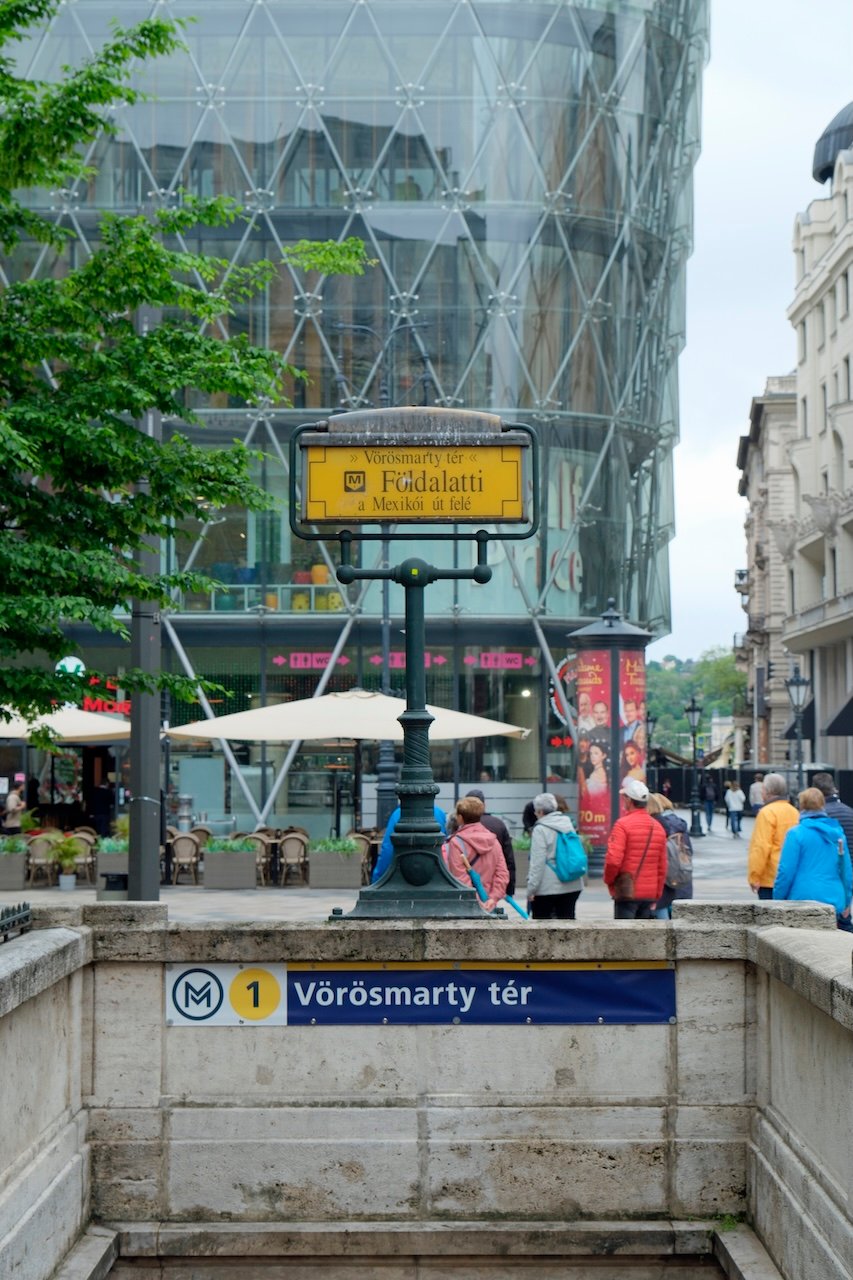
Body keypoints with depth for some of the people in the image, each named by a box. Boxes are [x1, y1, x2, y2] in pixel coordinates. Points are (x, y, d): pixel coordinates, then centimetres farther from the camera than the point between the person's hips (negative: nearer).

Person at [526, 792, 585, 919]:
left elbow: (537, 862, -16)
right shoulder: (568, 824, 10)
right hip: (572, 885, 6)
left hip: (547, 888, -6)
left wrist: (531, 888, -13)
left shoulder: (540, 829, -11)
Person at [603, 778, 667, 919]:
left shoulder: (623, 824, -11)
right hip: (649, 893, 6)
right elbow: (662, 866, 11)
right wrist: (656, 896, 18)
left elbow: (613, 860, -19)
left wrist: (608, 880, -1)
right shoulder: (658, 827, 10)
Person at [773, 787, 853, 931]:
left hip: (804, 899, -5)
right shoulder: (838, 833, 9)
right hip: (834, 902, 5)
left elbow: (786, 871, -8)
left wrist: (778, 900, 2)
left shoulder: (796, 834, -6)